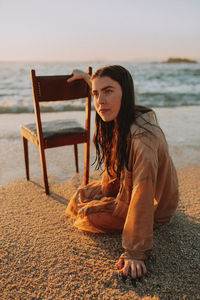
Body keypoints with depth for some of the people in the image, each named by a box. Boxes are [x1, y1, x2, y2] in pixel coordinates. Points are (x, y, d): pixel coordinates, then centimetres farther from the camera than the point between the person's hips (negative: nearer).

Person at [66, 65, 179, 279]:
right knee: (82, 195, 14)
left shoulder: (143, 135, -37)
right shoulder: (117, 121, -11)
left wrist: (135, 253, -36)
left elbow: (142, 194, -39)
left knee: (88, 215, -7)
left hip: (154, 207, -7)